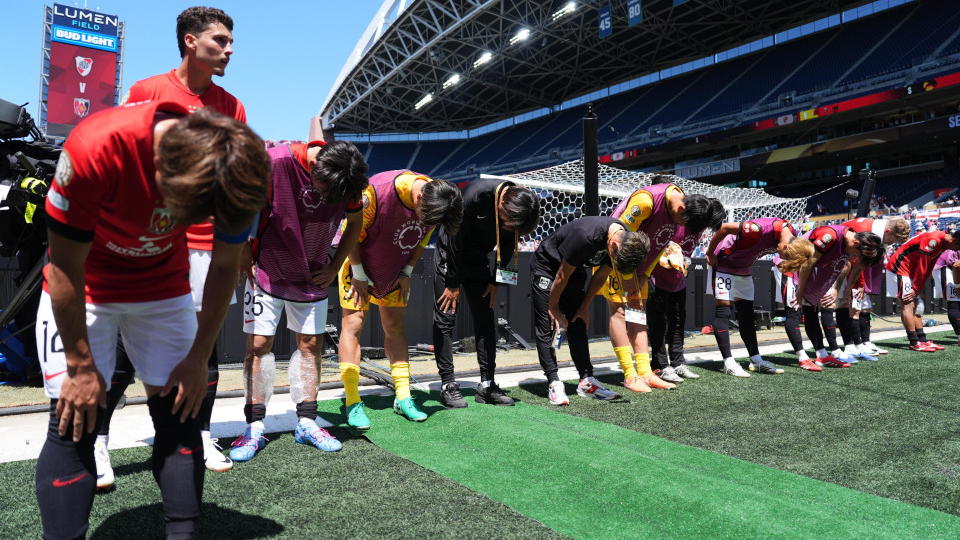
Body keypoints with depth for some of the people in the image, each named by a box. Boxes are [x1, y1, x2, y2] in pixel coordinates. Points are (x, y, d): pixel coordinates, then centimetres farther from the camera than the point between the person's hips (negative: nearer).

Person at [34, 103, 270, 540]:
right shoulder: (95, 148, -34)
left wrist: (198, 358, -6)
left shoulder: (236, 170, -25)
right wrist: (80, 365, -13)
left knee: (178, 411, 0)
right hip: (79, 289, -2)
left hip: (163, 288, 2)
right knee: (74, 422, -7)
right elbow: (65, 268, -20)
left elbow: (224, 267, -10)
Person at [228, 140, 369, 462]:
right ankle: (255, 428, 8)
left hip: (312, 278, 3)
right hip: (267, 271, -3)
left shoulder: (348, 177, -11)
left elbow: (355, 223, 5)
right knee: (258, 344, -3)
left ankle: (306, 423, 16)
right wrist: (246, 264, -9)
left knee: (311, 345, 5)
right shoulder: (275, 163, -23)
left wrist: (334, 268, 2)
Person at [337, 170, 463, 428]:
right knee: (353, 323, -8)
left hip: (396, 270, 4)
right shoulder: (376, 191, -33)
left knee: (395, 326, 6)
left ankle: (403, 397, 11)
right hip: (359, 263, -4)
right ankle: (352, 403, -2)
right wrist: (359, 275, -15)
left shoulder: (436, 200, -16)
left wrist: (407, 273, -2)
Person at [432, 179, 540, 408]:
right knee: (445, 318, -8)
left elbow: (507, 247, 0)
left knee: (486, 319, 2)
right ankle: (447, 384, -1)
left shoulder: (519, 208, -14)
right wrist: (453, 284, -16)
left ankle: (487, 385, 7)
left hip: (478, 260, 5)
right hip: (450, 256, -5)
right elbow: (455, 240, -23)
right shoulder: (475, 195, -30)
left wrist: (495, 281, -1)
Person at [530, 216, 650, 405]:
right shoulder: (585, 237, -38)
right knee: (548, 327, -10)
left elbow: (600, 275, -1)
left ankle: (586, 380, 7)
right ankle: (554, 383, -7)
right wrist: (553, 307, -11)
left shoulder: (629, 242, -16)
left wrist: (585, 306, 5)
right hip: (547, 266, -6)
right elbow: (562, 275, -24)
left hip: (575, 269, 7)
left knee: (578, 326, 5)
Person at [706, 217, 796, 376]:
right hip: (723, 263, -8)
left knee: (747, 314, 8)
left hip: (743, 269, 8)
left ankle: (756, 360, 12)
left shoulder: (791, 235, -9)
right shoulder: (760, 229, -34)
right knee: (723, 310, -10)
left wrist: (750, 261, 9)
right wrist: (710, 253, -15)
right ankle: (728, 362, -9)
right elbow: (724, 228, -25)